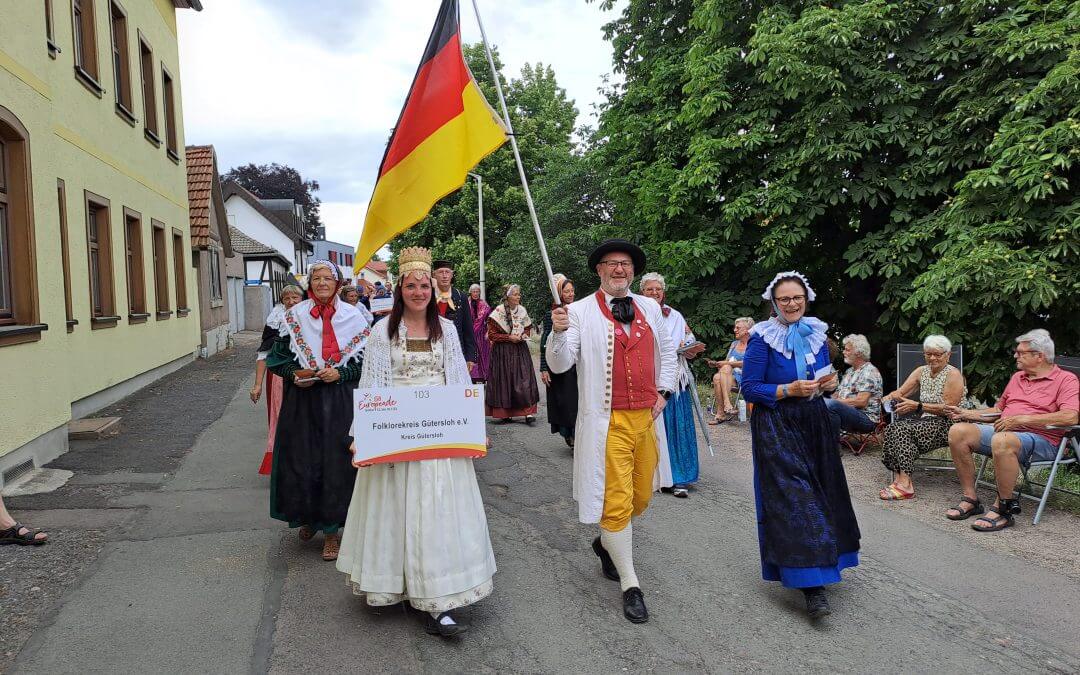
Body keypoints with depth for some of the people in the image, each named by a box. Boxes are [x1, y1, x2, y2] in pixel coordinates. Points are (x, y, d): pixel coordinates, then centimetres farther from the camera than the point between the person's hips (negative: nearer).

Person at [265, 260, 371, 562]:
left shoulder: (354, 317, 1)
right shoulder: (294, 316, 5)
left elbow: (367, 361, 1)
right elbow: (277, 356, 8)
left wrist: (340, 373, -14)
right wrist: (294, 374, -10)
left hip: (340, 402, -1)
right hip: (301, 401, 2)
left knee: (336, 462, 0)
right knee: (300, 461, 4)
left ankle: (331, 528, 14)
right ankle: (309, 517, 29)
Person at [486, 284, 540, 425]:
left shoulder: (522, 310, 6)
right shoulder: (498, 311, -8)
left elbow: (528, 328, 21)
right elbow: (491, 334, -6)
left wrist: (524, 335, 0)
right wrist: (509, 337, -13)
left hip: (520, 350, 3)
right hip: (503, 352, -3)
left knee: (524, 381, -5)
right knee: (504, 382, 0)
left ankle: (529, 413, -3)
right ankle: (506, 415, 9)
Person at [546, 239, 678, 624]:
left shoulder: (649, 308, 9)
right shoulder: (580, 312, -5)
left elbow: (667, 351, 22)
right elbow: (559, 365, -10)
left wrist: (664, 391, 12)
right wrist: (558, 332, -28)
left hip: (647, 417, 5)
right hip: (607, 422, -5)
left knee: (642, 496, 15)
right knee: (616, 501, -3)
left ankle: (607, 544, 43)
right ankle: (630, 586, 11)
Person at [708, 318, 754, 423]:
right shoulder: (734, 344, 24)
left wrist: (726, 363, -15)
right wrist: (715, 364, 0)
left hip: (744, 377, -5)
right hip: (728, 376, 5)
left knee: (725, 368, -34)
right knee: (717, 377, -31)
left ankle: (727, 405, -40)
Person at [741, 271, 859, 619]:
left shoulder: (816, 332, 8)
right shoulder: (763, 338, -9)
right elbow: (749, 389, -11)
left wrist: (828, 383, -2)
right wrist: (790, 390, -20)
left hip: (814, 423, 6)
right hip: (776, 428, -6)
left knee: (820, 492, 10)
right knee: (793, 498, -11)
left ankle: (822, 561, 31)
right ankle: (811, 585, -10)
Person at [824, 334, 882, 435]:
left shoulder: (869, 371, -7)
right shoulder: (849, 371, 22)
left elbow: (861, 401, -18)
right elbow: (837, 394, 19)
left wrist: (836, 401, -15)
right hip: (846, 413, 9)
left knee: (829, 404, -33)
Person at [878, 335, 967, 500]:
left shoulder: (953, 375, -6)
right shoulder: (921, 371, 15)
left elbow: (948, 409, -14)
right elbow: (900, 392, 10)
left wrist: (917, 406, -23)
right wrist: (889, 398, -15)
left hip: (946, 424, -7)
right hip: (925, 420, 7)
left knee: (903, 430, -30)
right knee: (892, 428, -22)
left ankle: (905, 484, -35)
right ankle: (898, 479, -28)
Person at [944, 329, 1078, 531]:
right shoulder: (1017, 377, 24)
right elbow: (998, 410, 33)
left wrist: (1022, 419, -21)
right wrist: (966, 414, 19)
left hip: (1040, 439, -7)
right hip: (1003, 431, 8)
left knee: (1002, 440, -41)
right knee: (958, 431, -17)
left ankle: (1002, 509, -27)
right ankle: (970, 499, -12)